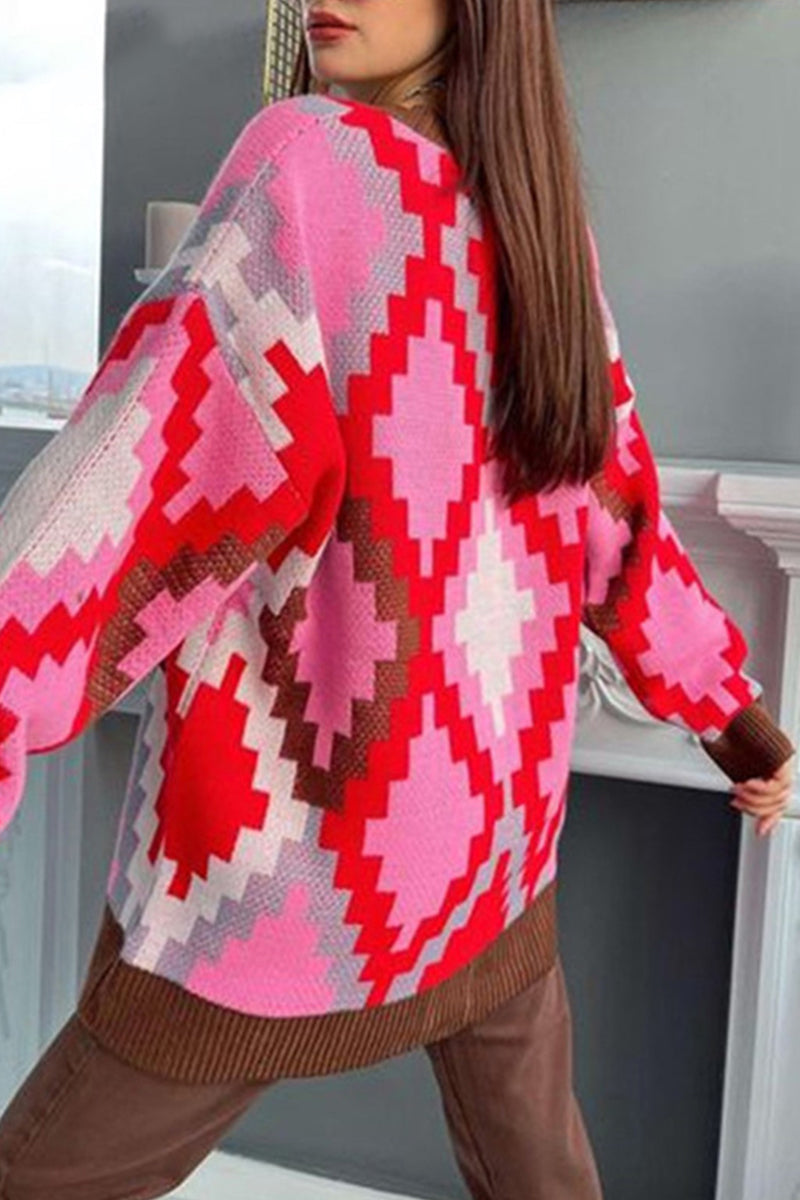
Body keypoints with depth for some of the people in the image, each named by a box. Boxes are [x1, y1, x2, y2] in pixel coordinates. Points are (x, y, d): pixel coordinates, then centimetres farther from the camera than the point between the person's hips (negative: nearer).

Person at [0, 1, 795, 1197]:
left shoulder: (312, 154, -12)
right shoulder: (548, 222, 7)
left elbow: (168, 451, -25)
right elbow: (616, 512, 12)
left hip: (300, 838, -7)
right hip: (493, 824, 7)